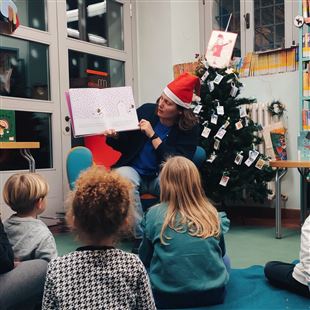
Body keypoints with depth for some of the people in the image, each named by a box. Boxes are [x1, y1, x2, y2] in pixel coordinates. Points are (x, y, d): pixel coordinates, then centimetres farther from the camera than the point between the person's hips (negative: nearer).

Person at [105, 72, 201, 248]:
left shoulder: (190, 128, -8)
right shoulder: (146, 111, -4)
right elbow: (124, 145, 6)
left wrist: (153, 136, -22)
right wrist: (114, 136, -19)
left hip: (160, 176, -1)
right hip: (133, 169, 1)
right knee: (125, 177, -33)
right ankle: (141, 237, -26)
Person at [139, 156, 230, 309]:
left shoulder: (154, 214, -10)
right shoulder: (212, 213, -3)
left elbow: (144, 259, 2)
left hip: (167, 297, -1)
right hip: (213, 294, 2)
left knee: (144, 270, 28)